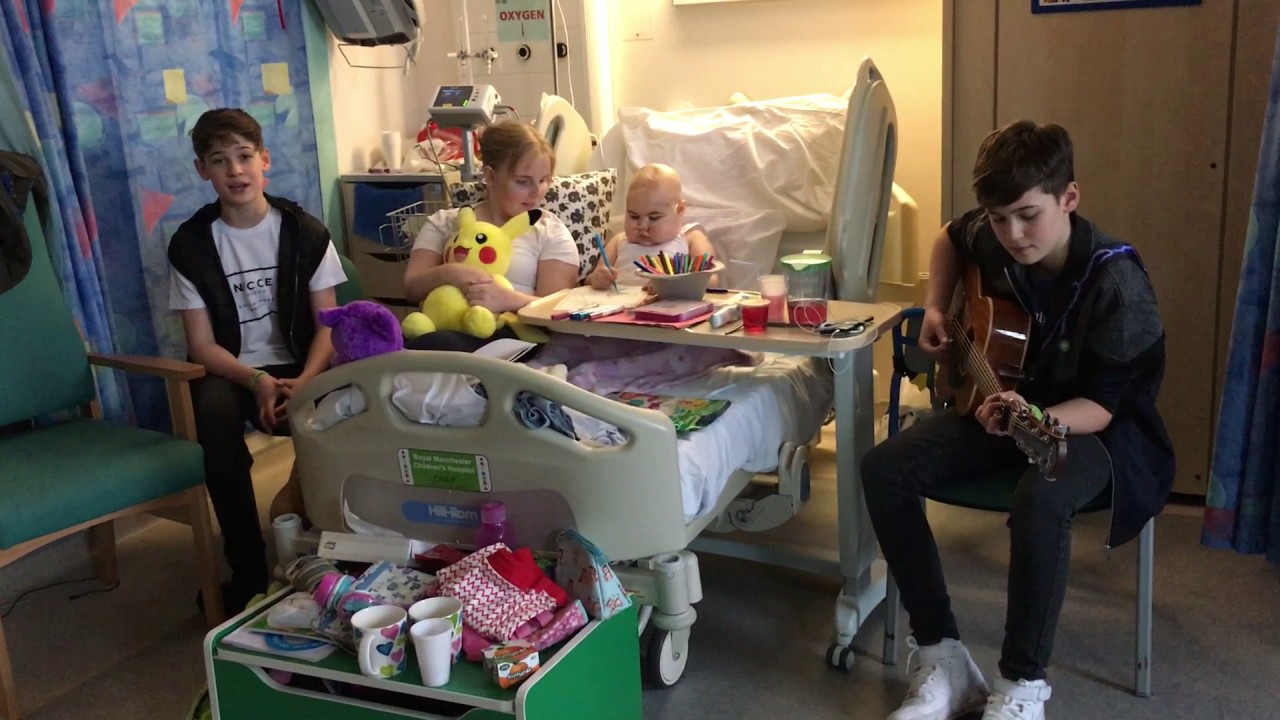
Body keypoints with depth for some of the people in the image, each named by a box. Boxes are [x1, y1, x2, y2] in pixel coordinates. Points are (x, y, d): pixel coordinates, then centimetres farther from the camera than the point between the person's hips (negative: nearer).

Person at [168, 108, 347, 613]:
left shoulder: (304, 232, 0)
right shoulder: (190, 244, -1)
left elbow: (328, 324, -2)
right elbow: (202, 344, -4)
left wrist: (304, 382, -21)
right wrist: (257, 381, -23)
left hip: (299, 369, 0)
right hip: (230, 372, 0)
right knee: (214, 410, -35)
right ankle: (248, 568, -23)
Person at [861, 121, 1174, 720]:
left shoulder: (1117, 284, -25)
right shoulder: (991, 237, -9)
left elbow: (1101, 404, -22)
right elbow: (950, 238, 17)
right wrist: (936, 309, 3)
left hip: (1094, 424, -5)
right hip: (1003, 399, 6)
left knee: (1041, 500, -40)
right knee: (884, 470, -17)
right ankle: (943, 660, -11)